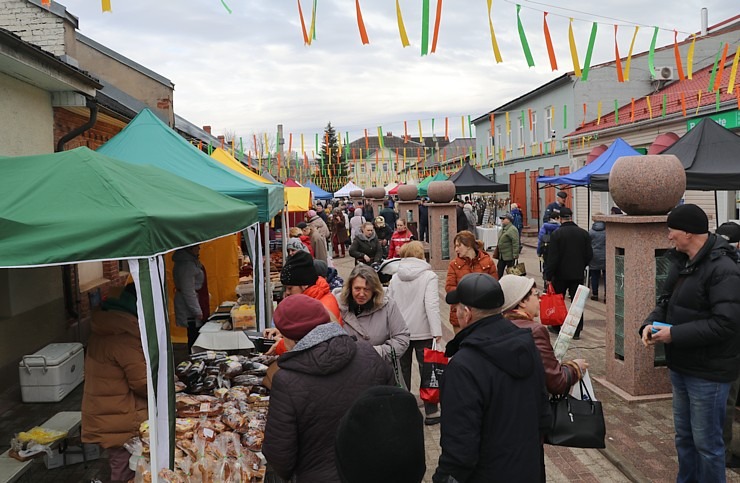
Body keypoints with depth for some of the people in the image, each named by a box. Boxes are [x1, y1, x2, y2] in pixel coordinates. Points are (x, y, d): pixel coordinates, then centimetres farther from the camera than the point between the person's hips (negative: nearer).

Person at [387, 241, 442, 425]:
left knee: (402, 371, 14)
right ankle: (431, 412, 12)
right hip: (422, 332, -4)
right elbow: (431, 305, -18)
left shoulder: (395, 278, 4)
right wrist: (437, 331, -18)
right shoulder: (429, 276, -10)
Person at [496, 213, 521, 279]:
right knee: (499, 272, 13)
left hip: (509, 256, -9)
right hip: (501, 256, 9)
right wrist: (497, 253, 23)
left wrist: (515, 255, -24)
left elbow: (515, 243, -22)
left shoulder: (512, 229, -17)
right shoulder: (503, 229, 14)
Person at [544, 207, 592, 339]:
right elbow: (589, 255, 4)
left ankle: (557, 327, 23)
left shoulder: (556, 234, -12)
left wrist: (548, 275, -9)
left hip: (561, 274, -3)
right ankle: (577, 331, 7)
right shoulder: (584, 233, 0)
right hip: (578, 274, 3)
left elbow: (552, 257, -14)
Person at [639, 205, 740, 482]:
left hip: (708, 372, -9)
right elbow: (666, 301, 14)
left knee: (707, 441, 7)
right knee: (684, 436, 22)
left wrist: (674, 334, -25)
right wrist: (650, 324, -6)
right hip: (681, 366, 9)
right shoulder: (681, 261, 7)